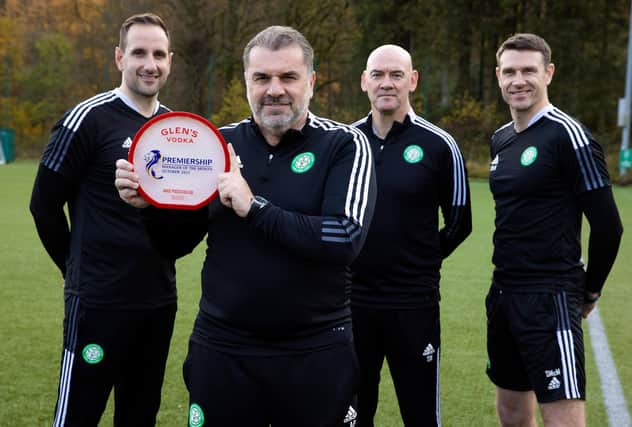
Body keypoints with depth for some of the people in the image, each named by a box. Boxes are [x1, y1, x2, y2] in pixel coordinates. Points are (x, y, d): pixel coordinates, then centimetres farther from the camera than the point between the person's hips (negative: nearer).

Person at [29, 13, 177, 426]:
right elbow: (45, 204, -6)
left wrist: (161, 260, 10)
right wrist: (81, 269, 2)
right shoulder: (89, 119, -10)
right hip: (100, 300, -6)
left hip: (161, 299, 6)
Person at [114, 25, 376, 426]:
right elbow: (176, 243, 11)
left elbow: (345, 239, -20)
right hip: (221, 348, 3)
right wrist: (150, 204, -9)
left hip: (316, 352, -2)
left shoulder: (344, 145, -6)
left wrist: (254, 207, -21)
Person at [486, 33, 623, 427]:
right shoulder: (501, 139, 12)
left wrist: (590, 290, -1)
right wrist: (508, 283, 18)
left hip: (550, 303, -8)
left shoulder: (568, 135, -13)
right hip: (503, 296, 8)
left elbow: (608, 224, -12)